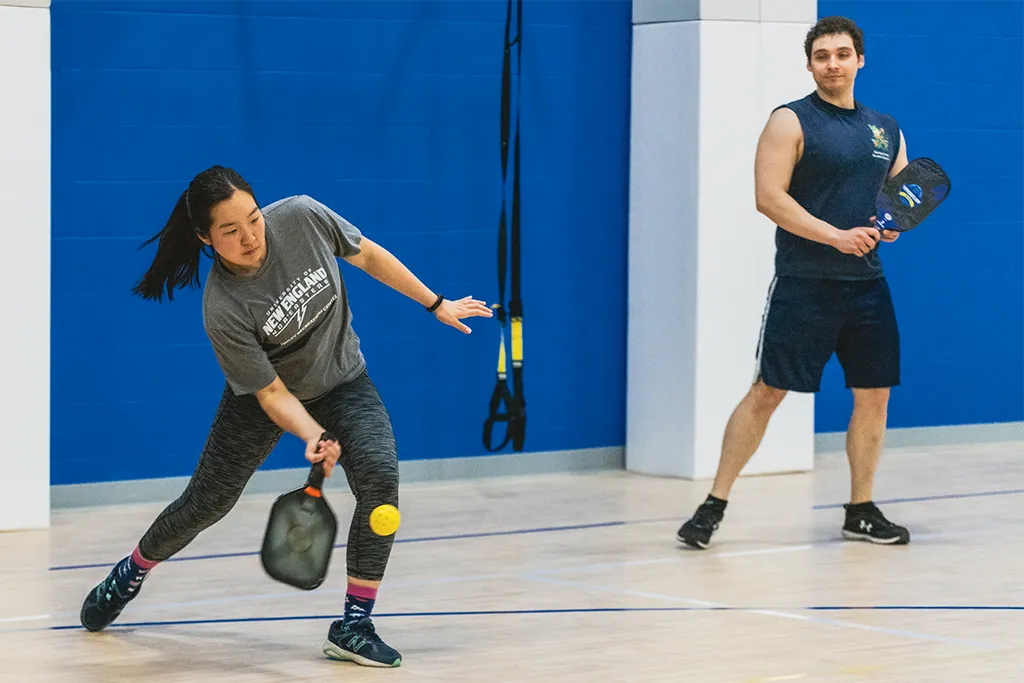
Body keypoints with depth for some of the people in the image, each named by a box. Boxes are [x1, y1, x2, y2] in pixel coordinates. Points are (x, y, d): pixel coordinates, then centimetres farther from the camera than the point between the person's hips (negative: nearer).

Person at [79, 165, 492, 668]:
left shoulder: (302, 217, -26)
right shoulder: (223, 309, -33)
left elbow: (367, 255, -6)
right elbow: (272, 393, -26)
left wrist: (436, 304, -1)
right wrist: (315, 437, -43)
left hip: (342, 383, 2)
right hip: (265, 396, -2)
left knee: (380, 476, -23)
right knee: (206, 504, 8)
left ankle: (354, 625, -13)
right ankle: (132, 573, 40)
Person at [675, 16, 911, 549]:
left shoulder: (886, 130, 14)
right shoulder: (792, 122, -4)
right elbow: (769, 196, -14)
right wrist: (835, 235, -21)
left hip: (867, 285, 6)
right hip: (804, 285, -5)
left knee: (874, 395, 6)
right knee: (767, 391, -6)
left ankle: (861, 511, 20)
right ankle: (713, 507, -1)